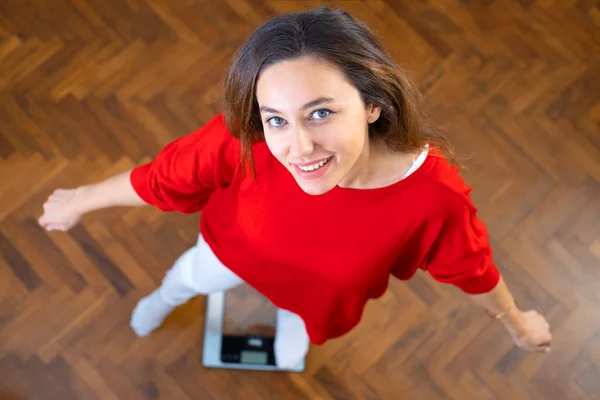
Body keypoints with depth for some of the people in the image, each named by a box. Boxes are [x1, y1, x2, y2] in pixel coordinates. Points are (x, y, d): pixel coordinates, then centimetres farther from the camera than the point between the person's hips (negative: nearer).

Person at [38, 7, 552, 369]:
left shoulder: (436, 195, -42)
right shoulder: (243, 142, -42)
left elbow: (472, 268, -21)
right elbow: (163, 175, -23)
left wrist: (518, 324, -1)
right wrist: (79, 201, -6)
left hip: (321, 290, 0)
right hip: (239, 246, 0)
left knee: (290, 352, 32)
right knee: (195, 274, 35)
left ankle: (290, 325, 71)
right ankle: (165, 297, 74)